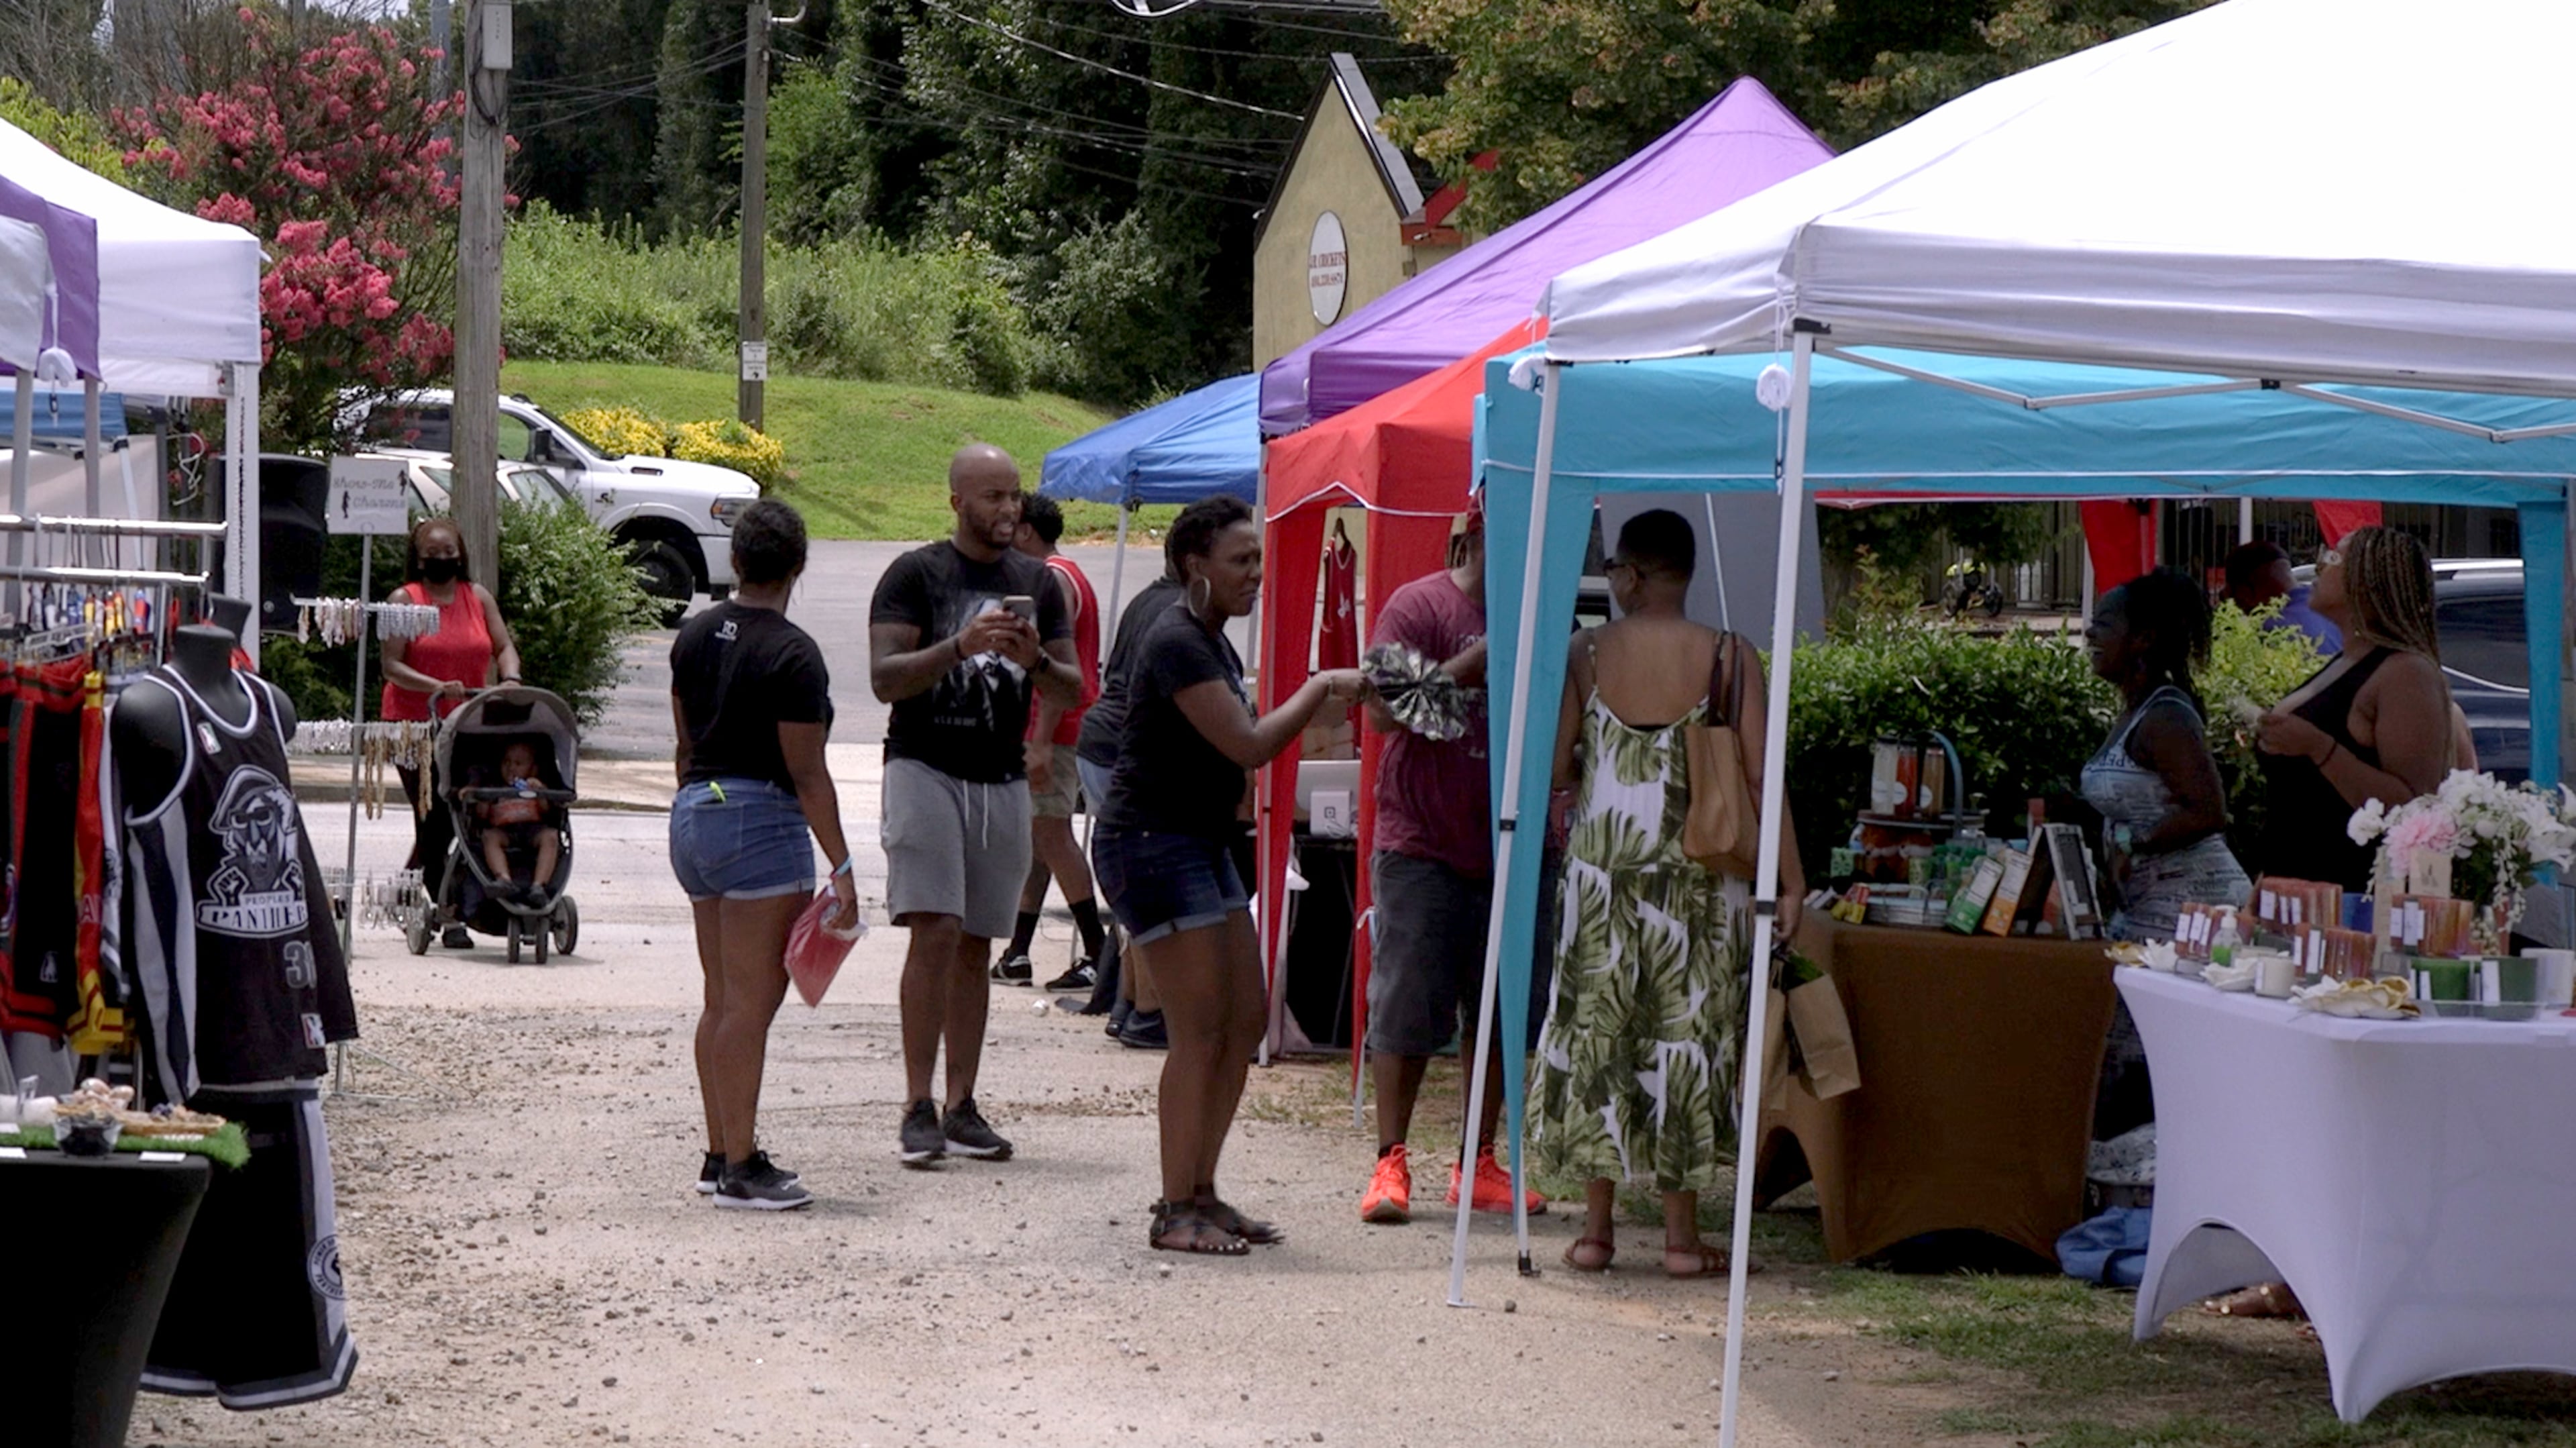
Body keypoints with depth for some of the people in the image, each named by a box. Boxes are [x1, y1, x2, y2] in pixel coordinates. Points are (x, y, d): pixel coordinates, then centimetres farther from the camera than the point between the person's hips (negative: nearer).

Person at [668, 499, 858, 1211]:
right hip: (760, 824, -8)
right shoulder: (792, 656, -13)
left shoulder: (695, 637, 10)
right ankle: (740, 1167, -6)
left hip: (694, 814, 8)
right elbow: (806, 775, -14)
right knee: (751, 1000, -6)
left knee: (722, 999, 13)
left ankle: (722, 1153, 18)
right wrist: (841, 868, -12)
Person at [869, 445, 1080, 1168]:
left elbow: (1072, 692, 11)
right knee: (936, 931, -14)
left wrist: (1035, 662, -10)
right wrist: (959, 647, -25)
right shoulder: (916, 574, -1)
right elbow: (884, 678, -11)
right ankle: (918, 1107, -13)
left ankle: (962, 1107, 10)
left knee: (976, 944, 6)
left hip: (1003, 778, 5)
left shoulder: (1036, 583, 13)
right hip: (925, 768, -5)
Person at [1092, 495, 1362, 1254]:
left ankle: (1201, 1194, 15)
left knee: (1246, 1021, 8)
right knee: (1201, 1030, -11)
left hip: (1202, 843, 10)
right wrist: (1322, 687, -13)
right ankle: (1175, 1212, -5)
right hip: (1151, 842, -10)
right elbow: (1249, 745, -21)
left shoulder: (1215, 644, 15)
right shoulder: (1177, 643, -17)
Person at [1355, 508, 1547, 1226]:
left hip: (1505, 848, 5)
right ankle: (1390, 1162, 3)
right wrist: (1476, 661, -22)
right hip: (1424, 847, -5)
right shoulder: (1420, 606, -6)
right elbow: (1386, 710, -15)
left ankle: (1480, 1165, 15)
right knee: (1405, 1010, -4)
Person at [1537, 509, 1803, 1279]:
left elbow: (1553, 764, -1)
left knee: (1596, 1032, 9)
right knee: (1687, 1034, 5)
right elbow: (1758, 777, -7)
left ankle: (1595, 1228, 11)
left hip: (1601, 864, 1)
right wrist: (1790, 879, -3)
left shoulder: (1587, 653, -1)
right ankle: (1682, 1232, 7)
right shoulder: (1729, 658, -4)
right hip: (1696, 876, -1)